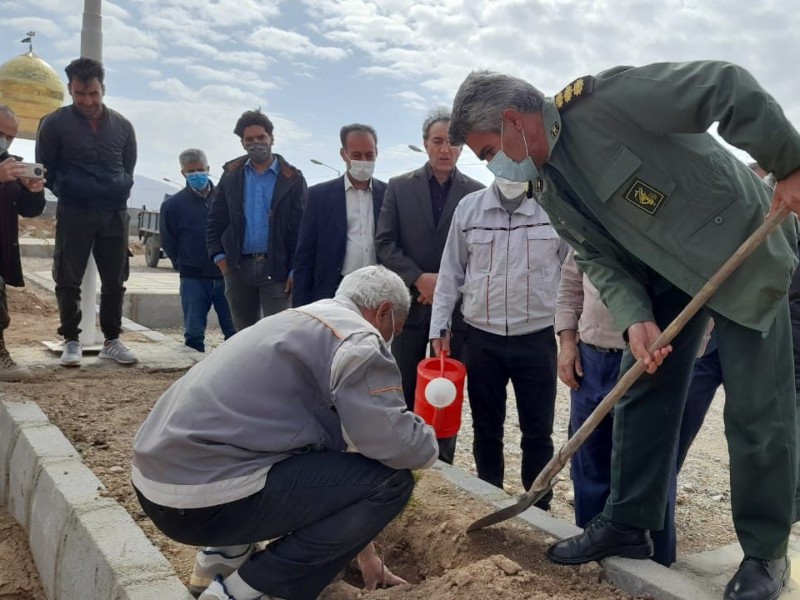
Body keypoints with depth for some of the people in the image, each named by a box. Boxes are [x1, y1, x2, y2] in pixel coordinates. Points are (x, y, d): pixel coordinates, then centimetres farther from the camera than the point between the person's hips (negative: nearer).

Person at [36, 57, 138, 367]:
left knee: (115, 281, 5)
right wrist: (68, 192, 5)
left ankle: (112, 340, 15)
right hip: (73, 213, -2)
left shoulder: (122, 126, 7)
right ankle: (71, 341, 9)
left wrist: (117, 193, 4)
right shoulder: (54, 123, 0)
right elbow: (45, 170, 7)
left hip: (115, 213, 2)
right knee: (68, 280, -1)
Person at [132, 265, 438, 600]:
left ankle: (226, 555, 19)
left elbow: (326, 443, 25)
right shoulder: (357, 339, -8)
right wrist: (428, 441, 11)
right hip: (202, 499, -10)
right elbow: (397, 447, -15)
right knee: (390, 479, -6)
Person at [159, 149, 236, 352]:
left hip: (226, 276, 0)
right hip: (193, 279, 0)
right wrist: (186, 267, 9)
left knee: (234, 333, 3)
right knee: (193, 334, 5)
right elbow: (168, 244, 8)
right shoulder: (173, 204, 3)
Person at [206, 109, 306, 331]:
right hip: (237, 267, 4)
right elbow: (215, 220, 11)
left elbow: (300, 228, -4)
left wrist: (295, 270, -10)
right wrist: (218, 256, 0)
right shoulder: (231, 175, 10)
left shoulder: (291, 179, 0)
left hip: (275, 268, -3)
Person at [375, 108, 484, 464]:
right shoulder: (399, 187, 5)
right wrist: (419, 279, -13)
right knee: (404, 395, 9)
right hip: (410, 303, 1)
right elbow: (384, 243, -1)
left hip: (455, 306, 0)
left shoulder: (476, 192, 3)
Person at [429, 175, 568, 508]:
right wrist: (439, 327, 2)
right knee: (485, 429, 14)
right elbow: (451, 272, 5)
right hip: (482, 338, 2)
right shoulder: (468, 207, 1)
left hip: (537, 338, -1)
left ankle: (538, 511, 25)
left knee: (538, 432, 8)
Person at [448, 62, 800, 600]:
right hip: (665, 274, 7)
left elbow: (728, 85, -26)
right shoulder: (548, 188, -1)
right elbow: (599, 258, -1)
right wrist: (635, 318, -16)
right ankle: (628, 524, 18)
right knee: (642, 391, 5)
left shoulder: (603, 100, -25)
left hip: (740, 249, -7)